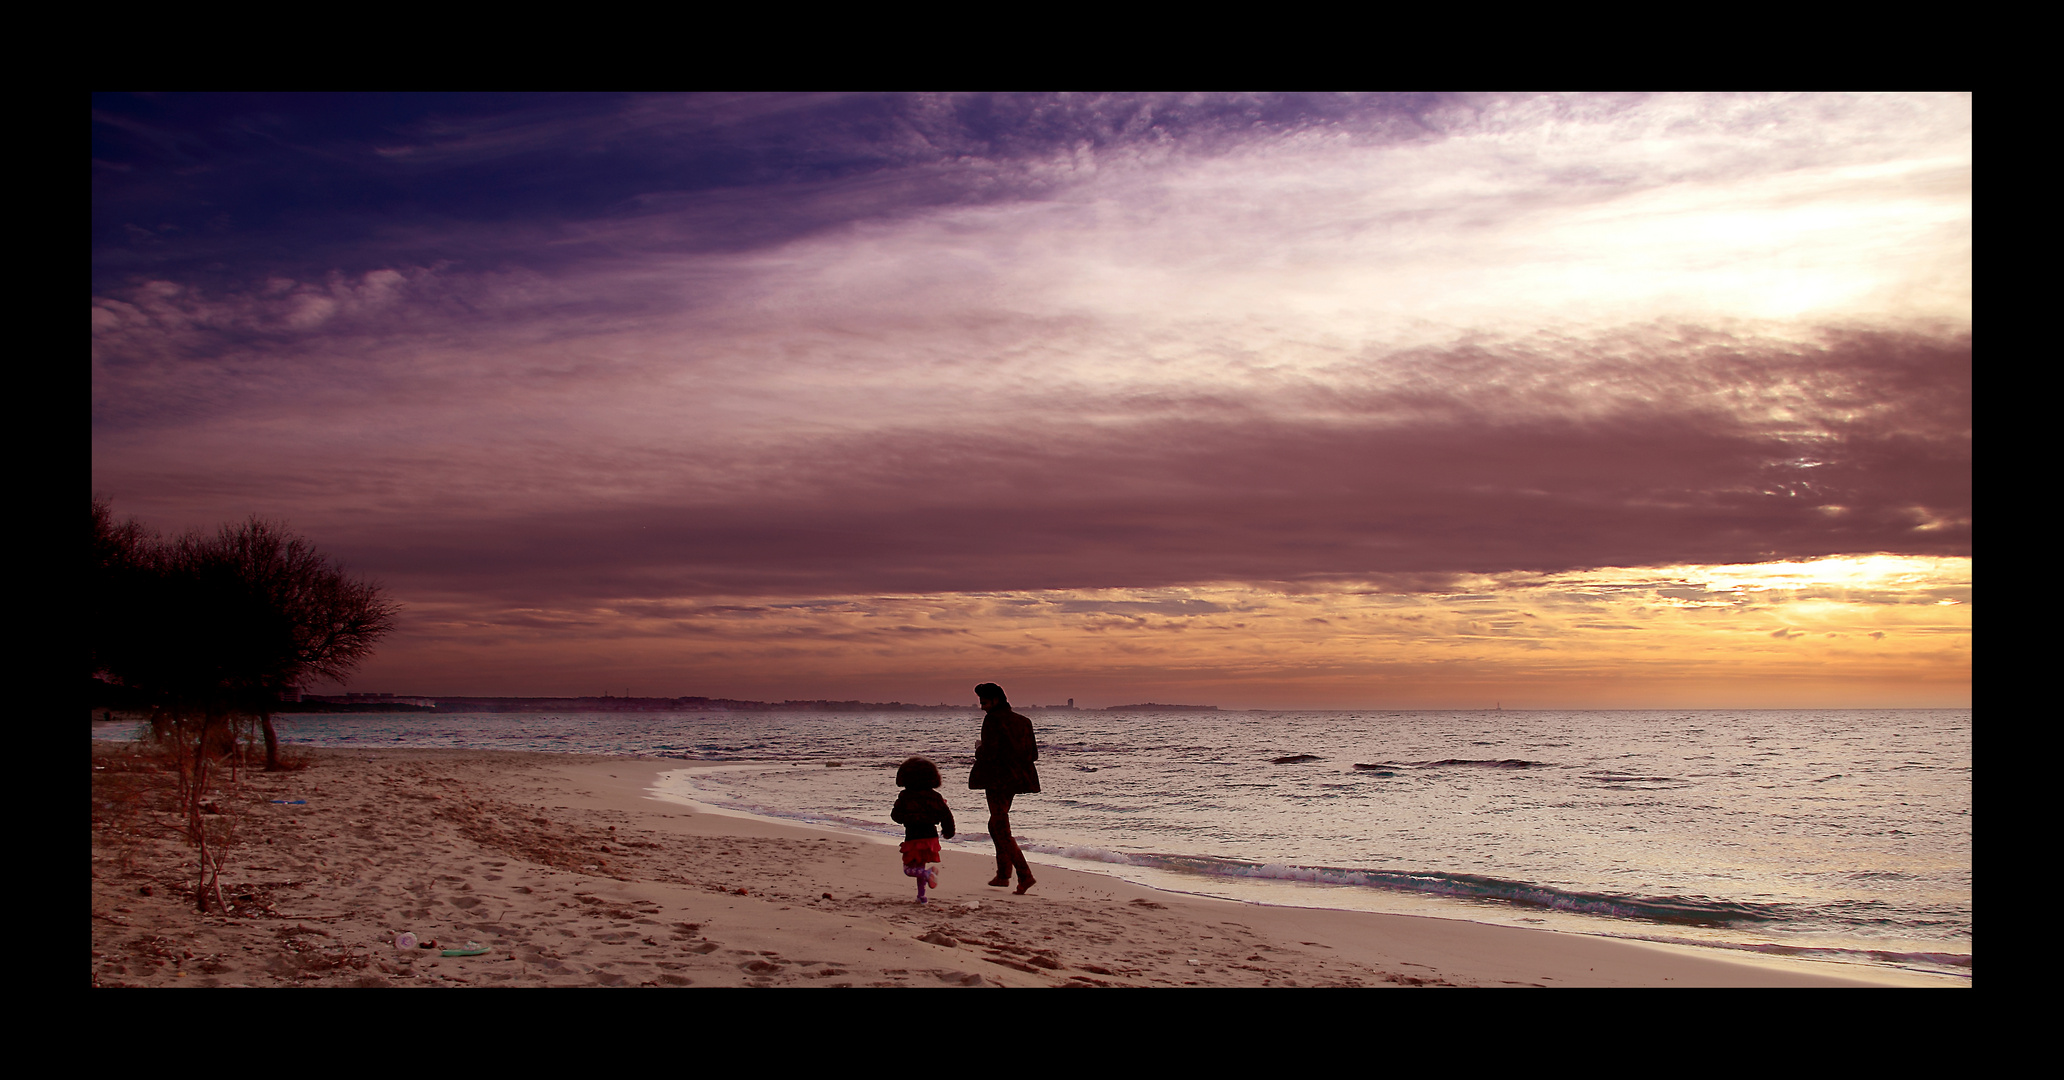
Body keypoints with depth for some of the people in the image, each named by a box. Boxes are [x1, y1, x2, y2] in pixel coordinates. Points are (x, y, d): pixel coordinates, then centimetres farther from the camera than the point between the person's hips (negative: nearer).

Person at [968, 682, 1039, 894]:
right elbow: (1033, 754, 9)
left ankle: (1025, 875, -14)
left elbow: (988, 753, -19)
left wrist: (978, 749, 2)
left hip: (997, 780, -8)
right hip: (1015, 779, 8)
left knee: (1002, 831, -5)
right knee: (997, 824, 21)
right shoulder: (1022, 721, 10)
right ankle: (1003, 874, 22)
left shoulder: (993, 719, -13)